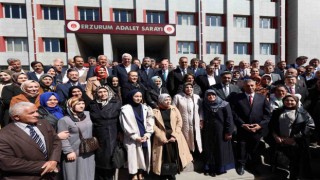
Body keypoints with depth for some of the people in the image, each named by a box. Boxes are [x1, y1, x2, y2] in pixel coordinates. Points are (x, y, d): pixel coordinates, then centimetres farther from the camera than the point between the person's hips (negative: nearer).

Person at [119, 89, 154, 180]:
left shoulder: (145, 108, 9)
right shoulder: (125, 109, -3)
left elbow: (149, 122, 6)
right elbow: (126, 125, -8)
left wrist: (147, 135, -6)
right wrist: (136, 137, -12)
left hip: (145, 138, 4)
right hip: (132, 139, -3)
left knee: (143, 157, 7)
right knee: (134, 156, -2)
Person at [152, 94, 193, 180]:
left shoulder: (174, 109, 6)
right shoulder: (155, 111, 0)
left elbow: (179, 122, 2)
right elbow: (154, 126, -5)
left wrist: (174, 136, -8)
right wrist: (163, 138, -11)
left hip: (175, 137, 2)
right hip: (162, 139, -2)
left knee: (175, 157, 2)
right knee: (165, 159, -3)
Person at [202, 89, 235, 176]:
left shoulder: (224, 104, -10)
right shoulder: (205, 105, 1)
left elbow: (229, 118, -12)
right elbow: (204, 118, 7)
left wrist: (229, 132, -14)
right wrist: (203, 129, 1)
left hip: (221, 132, -3)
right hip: (208, 132, 4)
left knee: (221, 149, 8)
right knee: (210, 149, 12)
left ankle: (221, 168, 25)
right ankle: (210, 168, 27)